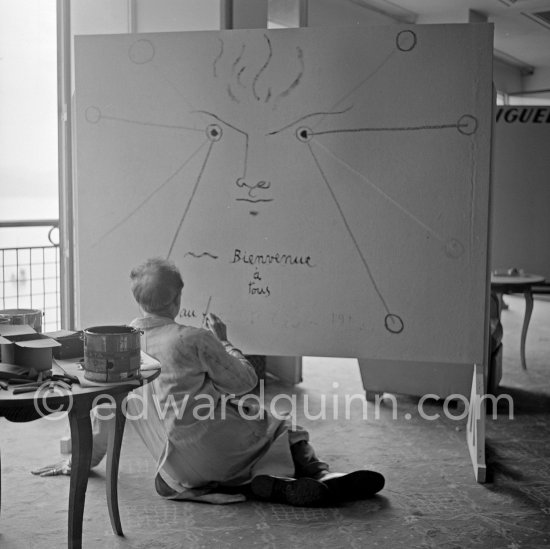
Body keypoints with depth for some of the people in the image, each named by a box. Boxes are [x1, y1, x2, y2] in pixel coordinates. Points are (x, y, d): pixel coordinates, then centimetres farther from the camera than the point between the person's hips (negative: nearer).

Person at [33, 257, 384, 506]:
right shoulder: (193, 339, -11)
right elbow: (245, 382, -1)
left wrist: (87, 459, 29)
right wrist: (223, 342, 15)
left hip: (180, 471, 3)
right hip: (216, 446, -3)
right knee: (284, 429, 19)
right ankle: (319, 475, -1)